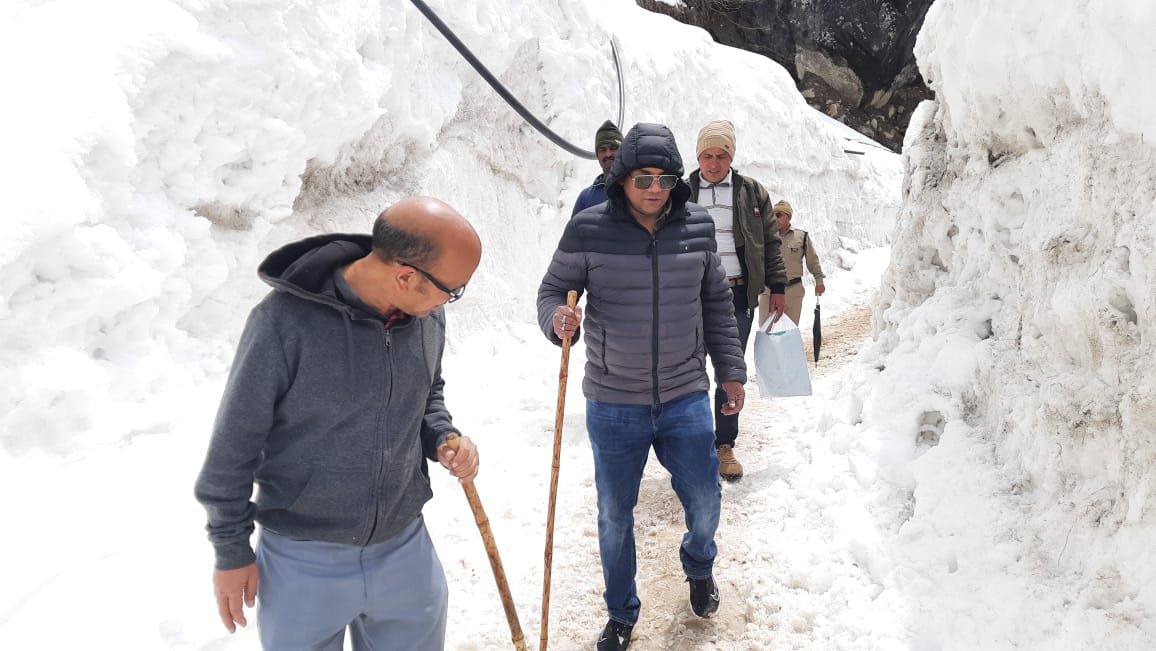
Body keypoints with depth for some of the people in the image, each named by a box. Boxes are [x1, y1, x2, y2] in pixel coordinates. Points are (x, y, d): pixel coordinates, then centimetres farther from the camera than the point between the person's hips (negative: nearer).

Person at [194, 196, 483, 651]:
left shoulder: (427, 313, -7)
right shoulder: (286, 320, -23)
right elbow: (234, 444, -12)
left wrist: (444, 440, -7)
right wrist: (231, 551, -4)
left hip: (406, 551, 5)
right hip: (304, 563, -4)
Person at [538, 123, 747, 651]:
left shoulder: (697, 227, -1)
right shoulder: (588, 230, -9)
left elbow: (716, 303, 10)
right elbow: (553, 290, -2)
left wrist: (730, 370, 12)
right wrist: (558, 319, -25)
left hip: (685, 398, 2)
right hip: (613, 404, -1)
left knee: (704, 501, 12)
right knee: (614, 515, 12)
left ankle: (699, 566, 49)